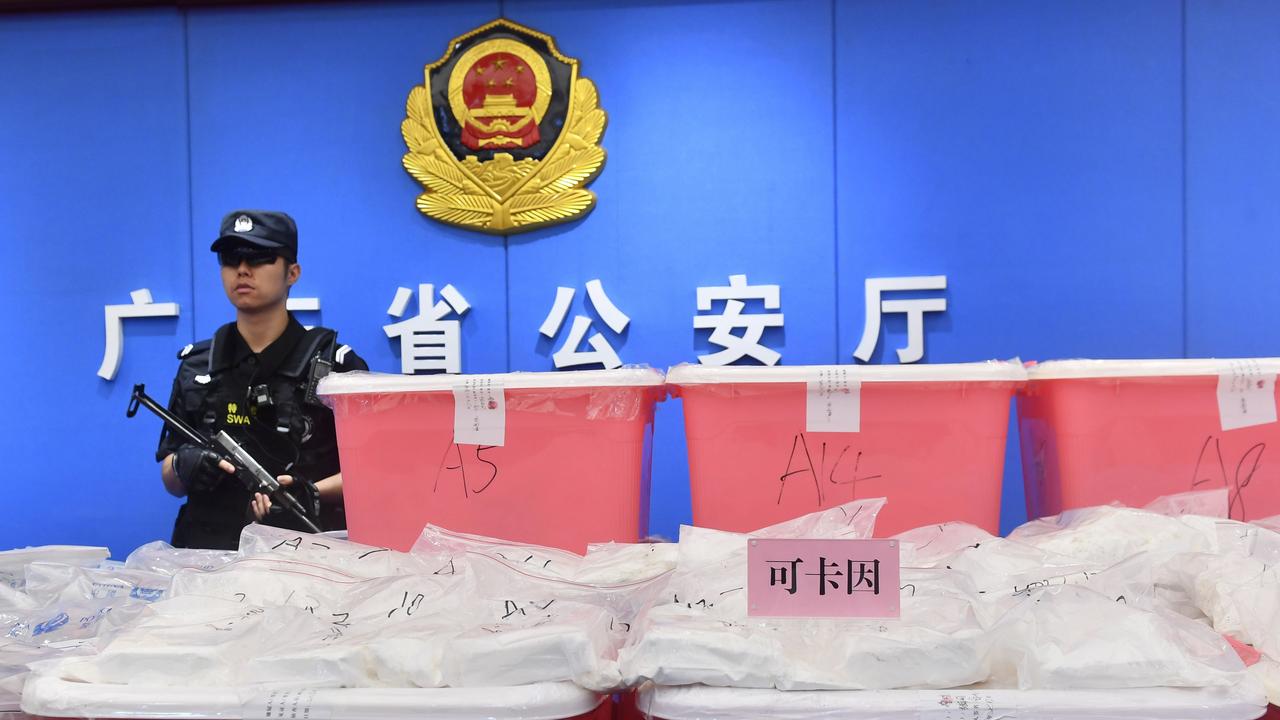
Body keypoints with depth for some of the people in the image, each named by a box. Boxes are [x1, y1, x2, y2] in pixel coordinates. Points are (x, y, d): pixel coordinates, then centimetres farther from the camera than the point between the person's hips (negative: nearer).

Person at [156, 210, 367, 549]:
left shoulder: (336, 365, 3)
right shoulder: (196, 366, 14)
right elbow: (171, 481, 18)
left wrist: (315, 493, -15)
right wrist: (183, 466, -4)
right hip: (208, 555, 6)